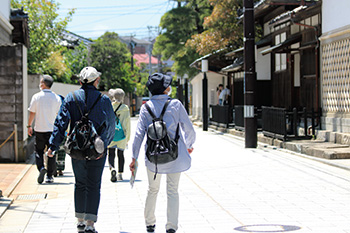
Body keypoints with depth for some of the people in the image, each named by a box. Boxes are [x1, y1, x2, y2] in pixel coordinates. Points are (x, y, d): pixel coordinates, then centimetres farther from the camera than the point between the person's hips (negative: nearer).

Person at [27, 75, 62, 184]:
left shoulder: (36, 97, -5)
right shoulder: (56, 98, 0)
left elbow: (32, 113, -2)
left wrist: (29, 126, 9)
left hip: (39, 129, -1)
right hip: (52, 129, 1)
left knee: (39, 151, 10)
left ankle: (41, 168, -15)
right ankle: (50, 176, 11)